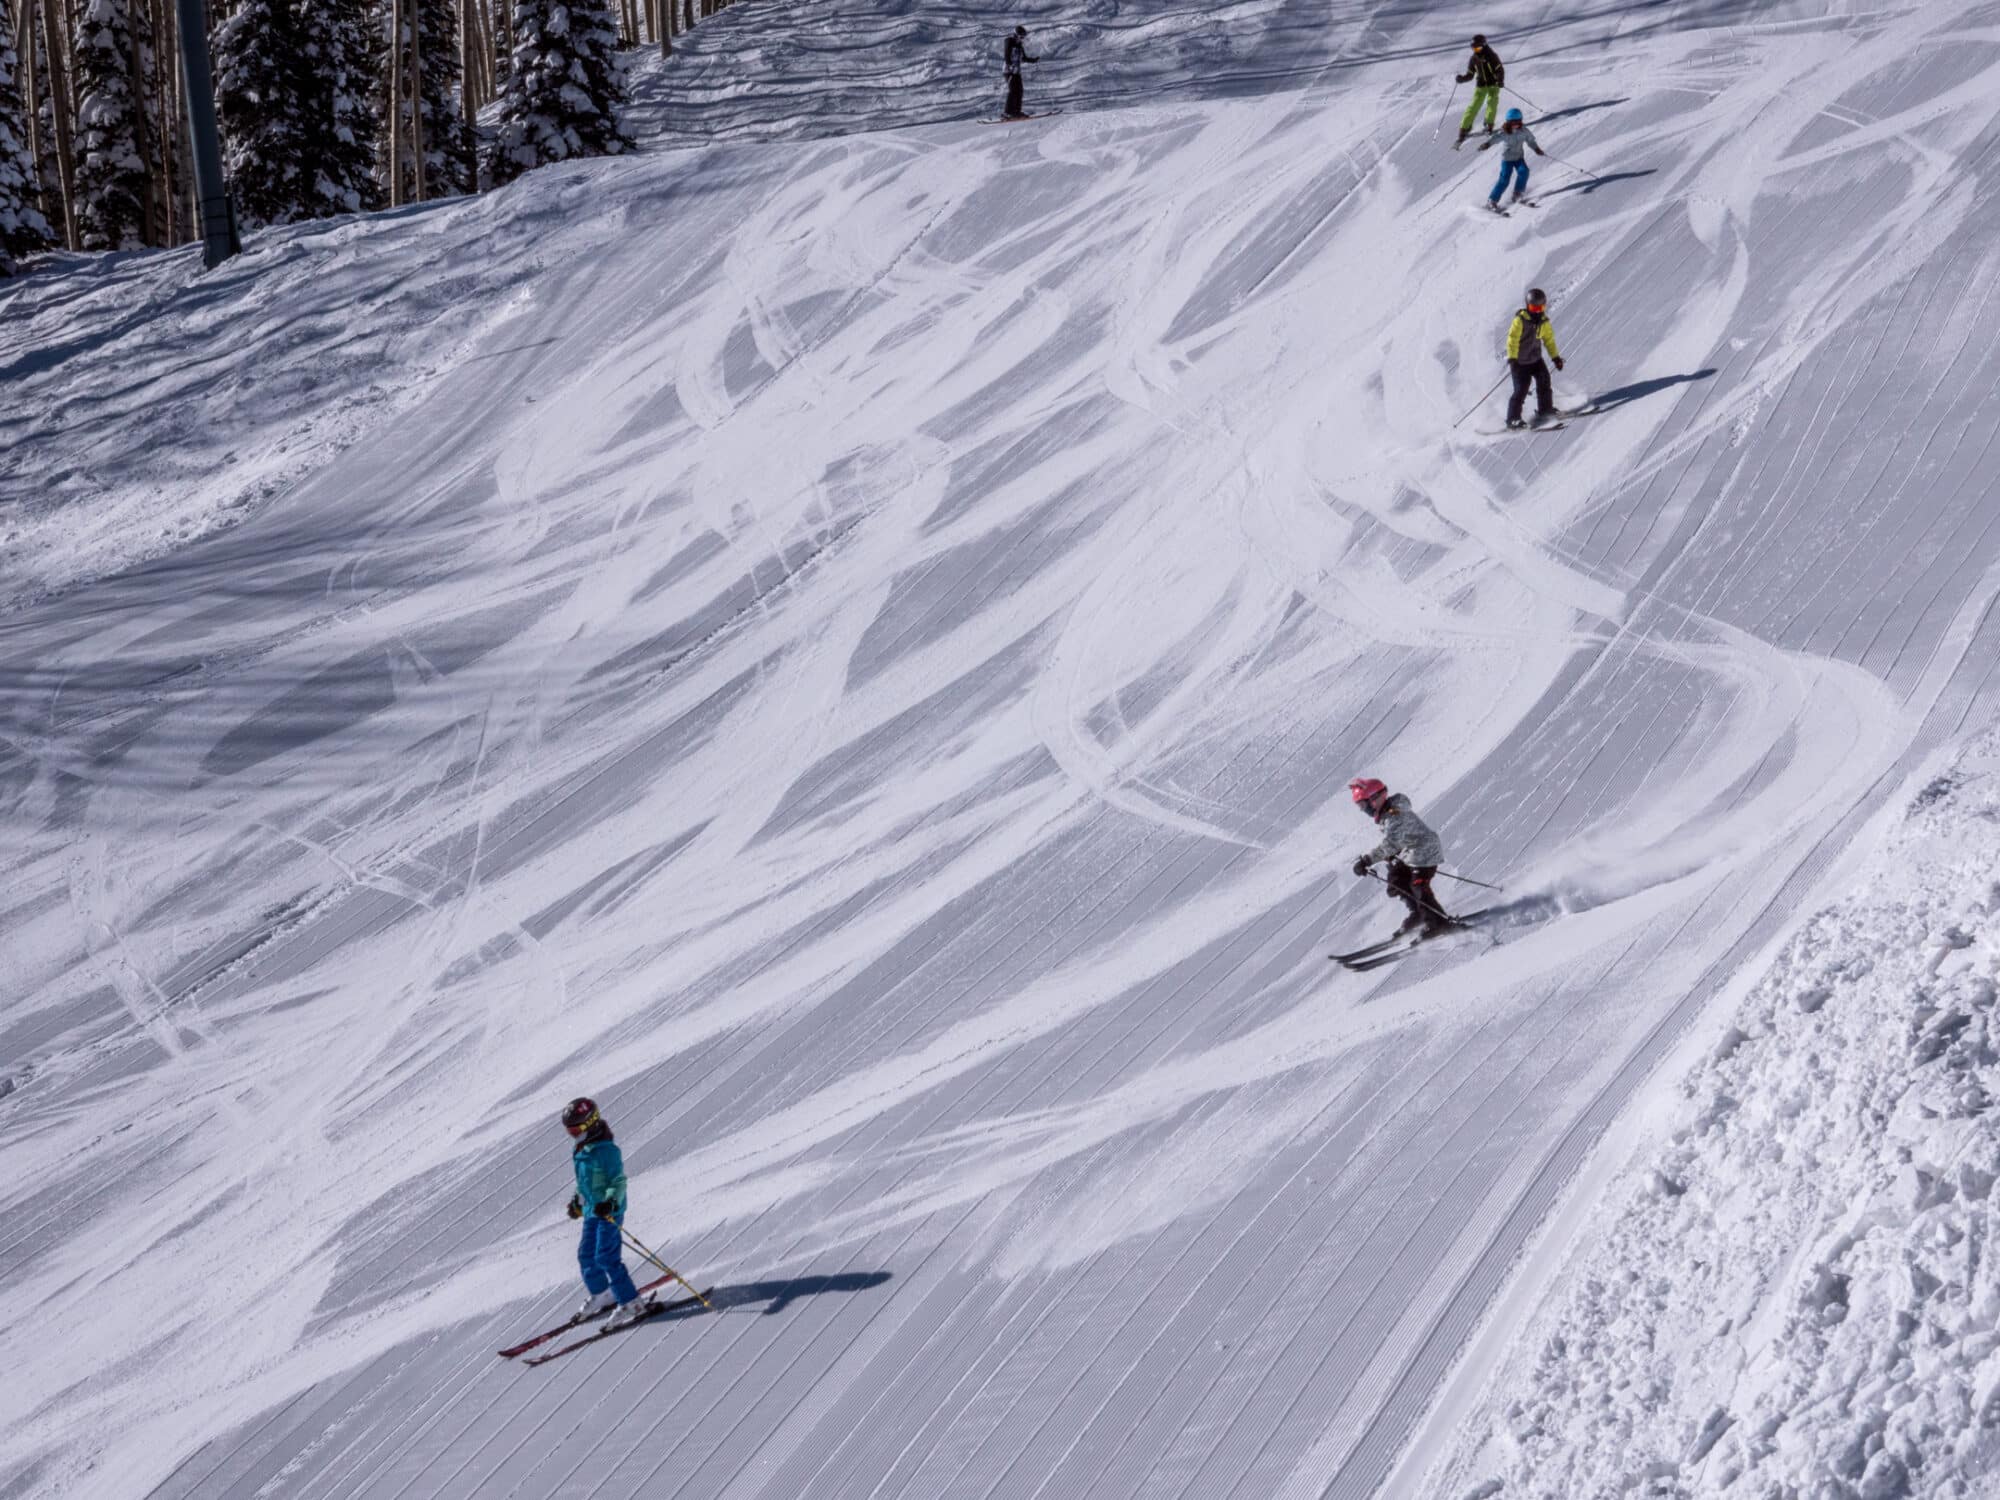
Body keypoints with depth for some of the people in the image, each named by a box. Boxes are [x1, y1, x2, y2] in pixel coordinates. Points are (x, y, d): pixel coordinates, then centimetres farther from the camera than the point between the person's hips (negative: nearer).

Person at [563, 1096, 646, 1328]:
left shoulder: (607, 1150, -19)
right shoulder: (581, 1151, 9)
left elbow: (618, 1182, -21)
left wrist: (610, 1202, -35)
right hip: (591, 1212, 9)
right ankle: (601, 1296, 35)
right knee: (586, 1255, 16)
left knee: (607, 1258, -13)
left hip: (609, 1212, -9)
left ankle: (630, 1303, -9)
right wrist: (577, 1201, 31)